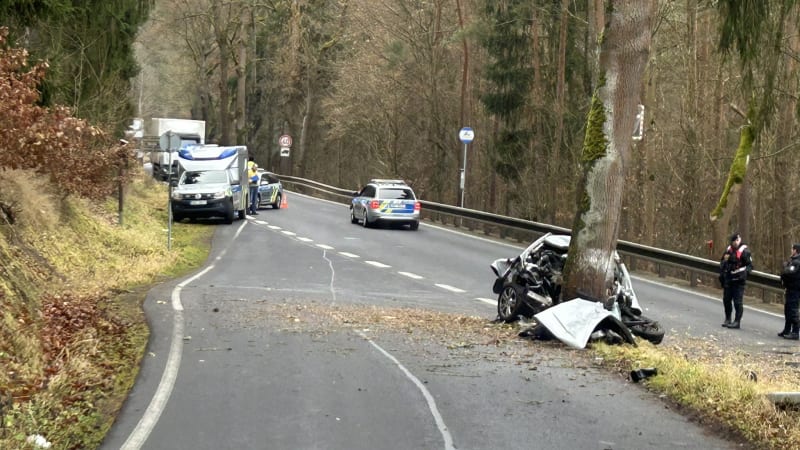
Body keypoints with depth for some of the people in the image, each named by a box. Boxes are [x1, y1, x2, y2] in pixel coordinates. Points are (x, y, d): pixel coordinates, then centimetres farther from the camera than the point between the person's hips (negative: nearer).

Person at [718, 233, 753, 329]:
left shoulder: (744, 251, -9)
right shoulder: (728, 250, 11)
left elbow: (750, 265, -9)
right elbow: (722, 262, 21)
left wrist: (744, 273, -22)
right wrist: (721, 274, 12)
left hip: (738, 280, -7)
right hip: (728, 279, 7)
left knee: (737, 301, -6)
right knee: (726, 299, 13)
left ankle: (737, 322, -2)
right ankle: (727, 319, 27)